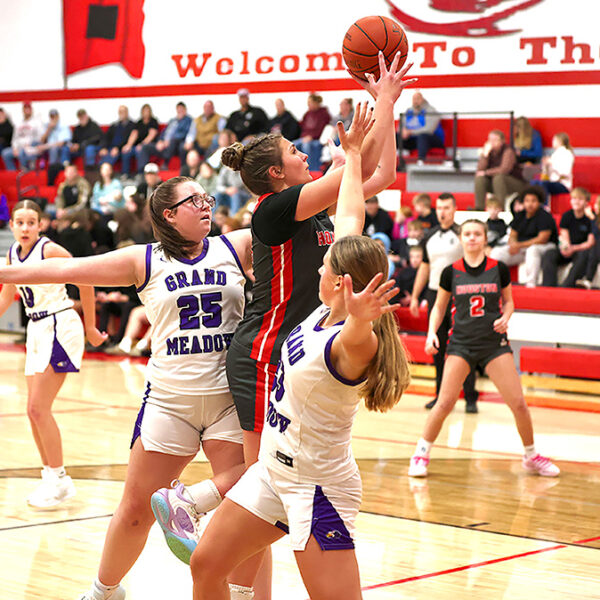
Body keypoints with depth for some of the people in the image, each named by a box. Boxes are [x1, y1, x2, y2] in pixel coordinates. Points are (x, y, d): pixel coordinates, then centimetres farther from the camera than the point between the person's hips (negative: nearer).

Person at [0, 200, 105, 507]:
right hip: (37, 330, 8)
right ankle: (50, 476, 21)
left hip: (60, 327, -8)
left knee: (38, 408, -11)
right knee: (34, 411, 9)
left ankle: (59, 479, -1)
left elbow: (85, 281, -10)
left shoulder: (49, 250, -16)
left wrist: (90, 327, -4)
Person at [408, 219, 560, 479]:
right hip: (461, 343, 0)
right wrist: (432, 332, -3)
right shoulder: (451, 272, 0)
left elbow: (508, 301, 13)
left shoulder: (499, 269, 0)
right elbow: (439, 307, 11)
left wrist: (505, 318, -7)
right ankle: (421, 454, 8)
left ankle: (531, 457, 17)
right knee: (445, 403, -9)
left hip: (494, 342, 1)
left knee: (518, 403, -3)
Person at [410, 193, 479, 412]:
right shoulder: (430, 236, 13)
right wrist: (415, 296, 18)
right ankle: (441, 394, 18)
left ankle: (470, 397, 0)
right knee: (437, 348, 9)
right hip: (435, 294, 5)